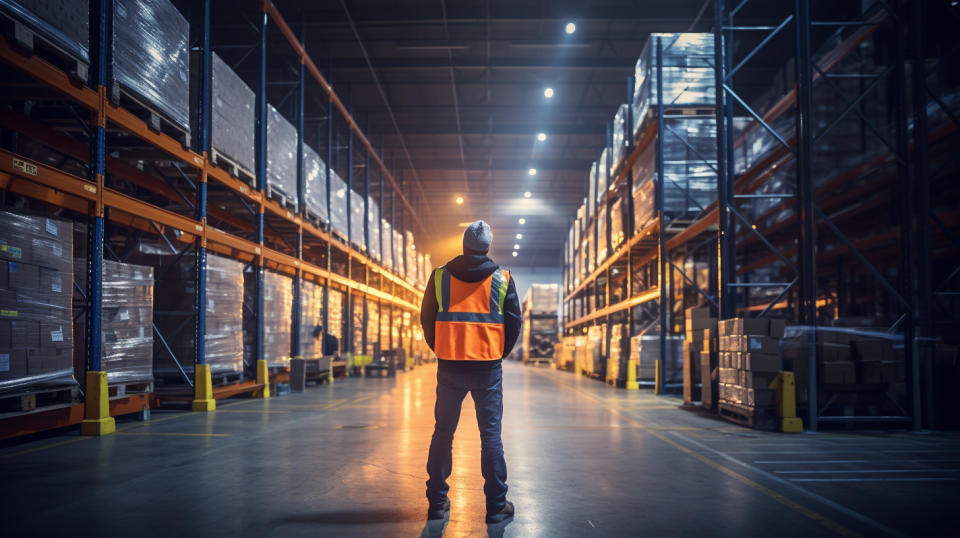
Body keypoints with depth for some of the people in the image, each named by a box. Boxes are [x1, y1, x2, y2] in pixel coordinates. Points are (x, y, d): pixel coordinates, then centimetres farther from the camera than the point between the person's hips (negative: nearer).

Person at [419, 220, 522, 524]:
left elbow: (426, 320, 6)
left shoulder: (439, 276, 2)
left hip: (449, 368, 1)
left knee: (443, 434, 11)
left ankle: (437, 502, 14)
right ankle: (496, 506, 6)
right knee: (491, 436, 4)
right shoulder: (502, 279, 0)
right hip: (488, 369, -1)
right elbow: (514, 324, 2)